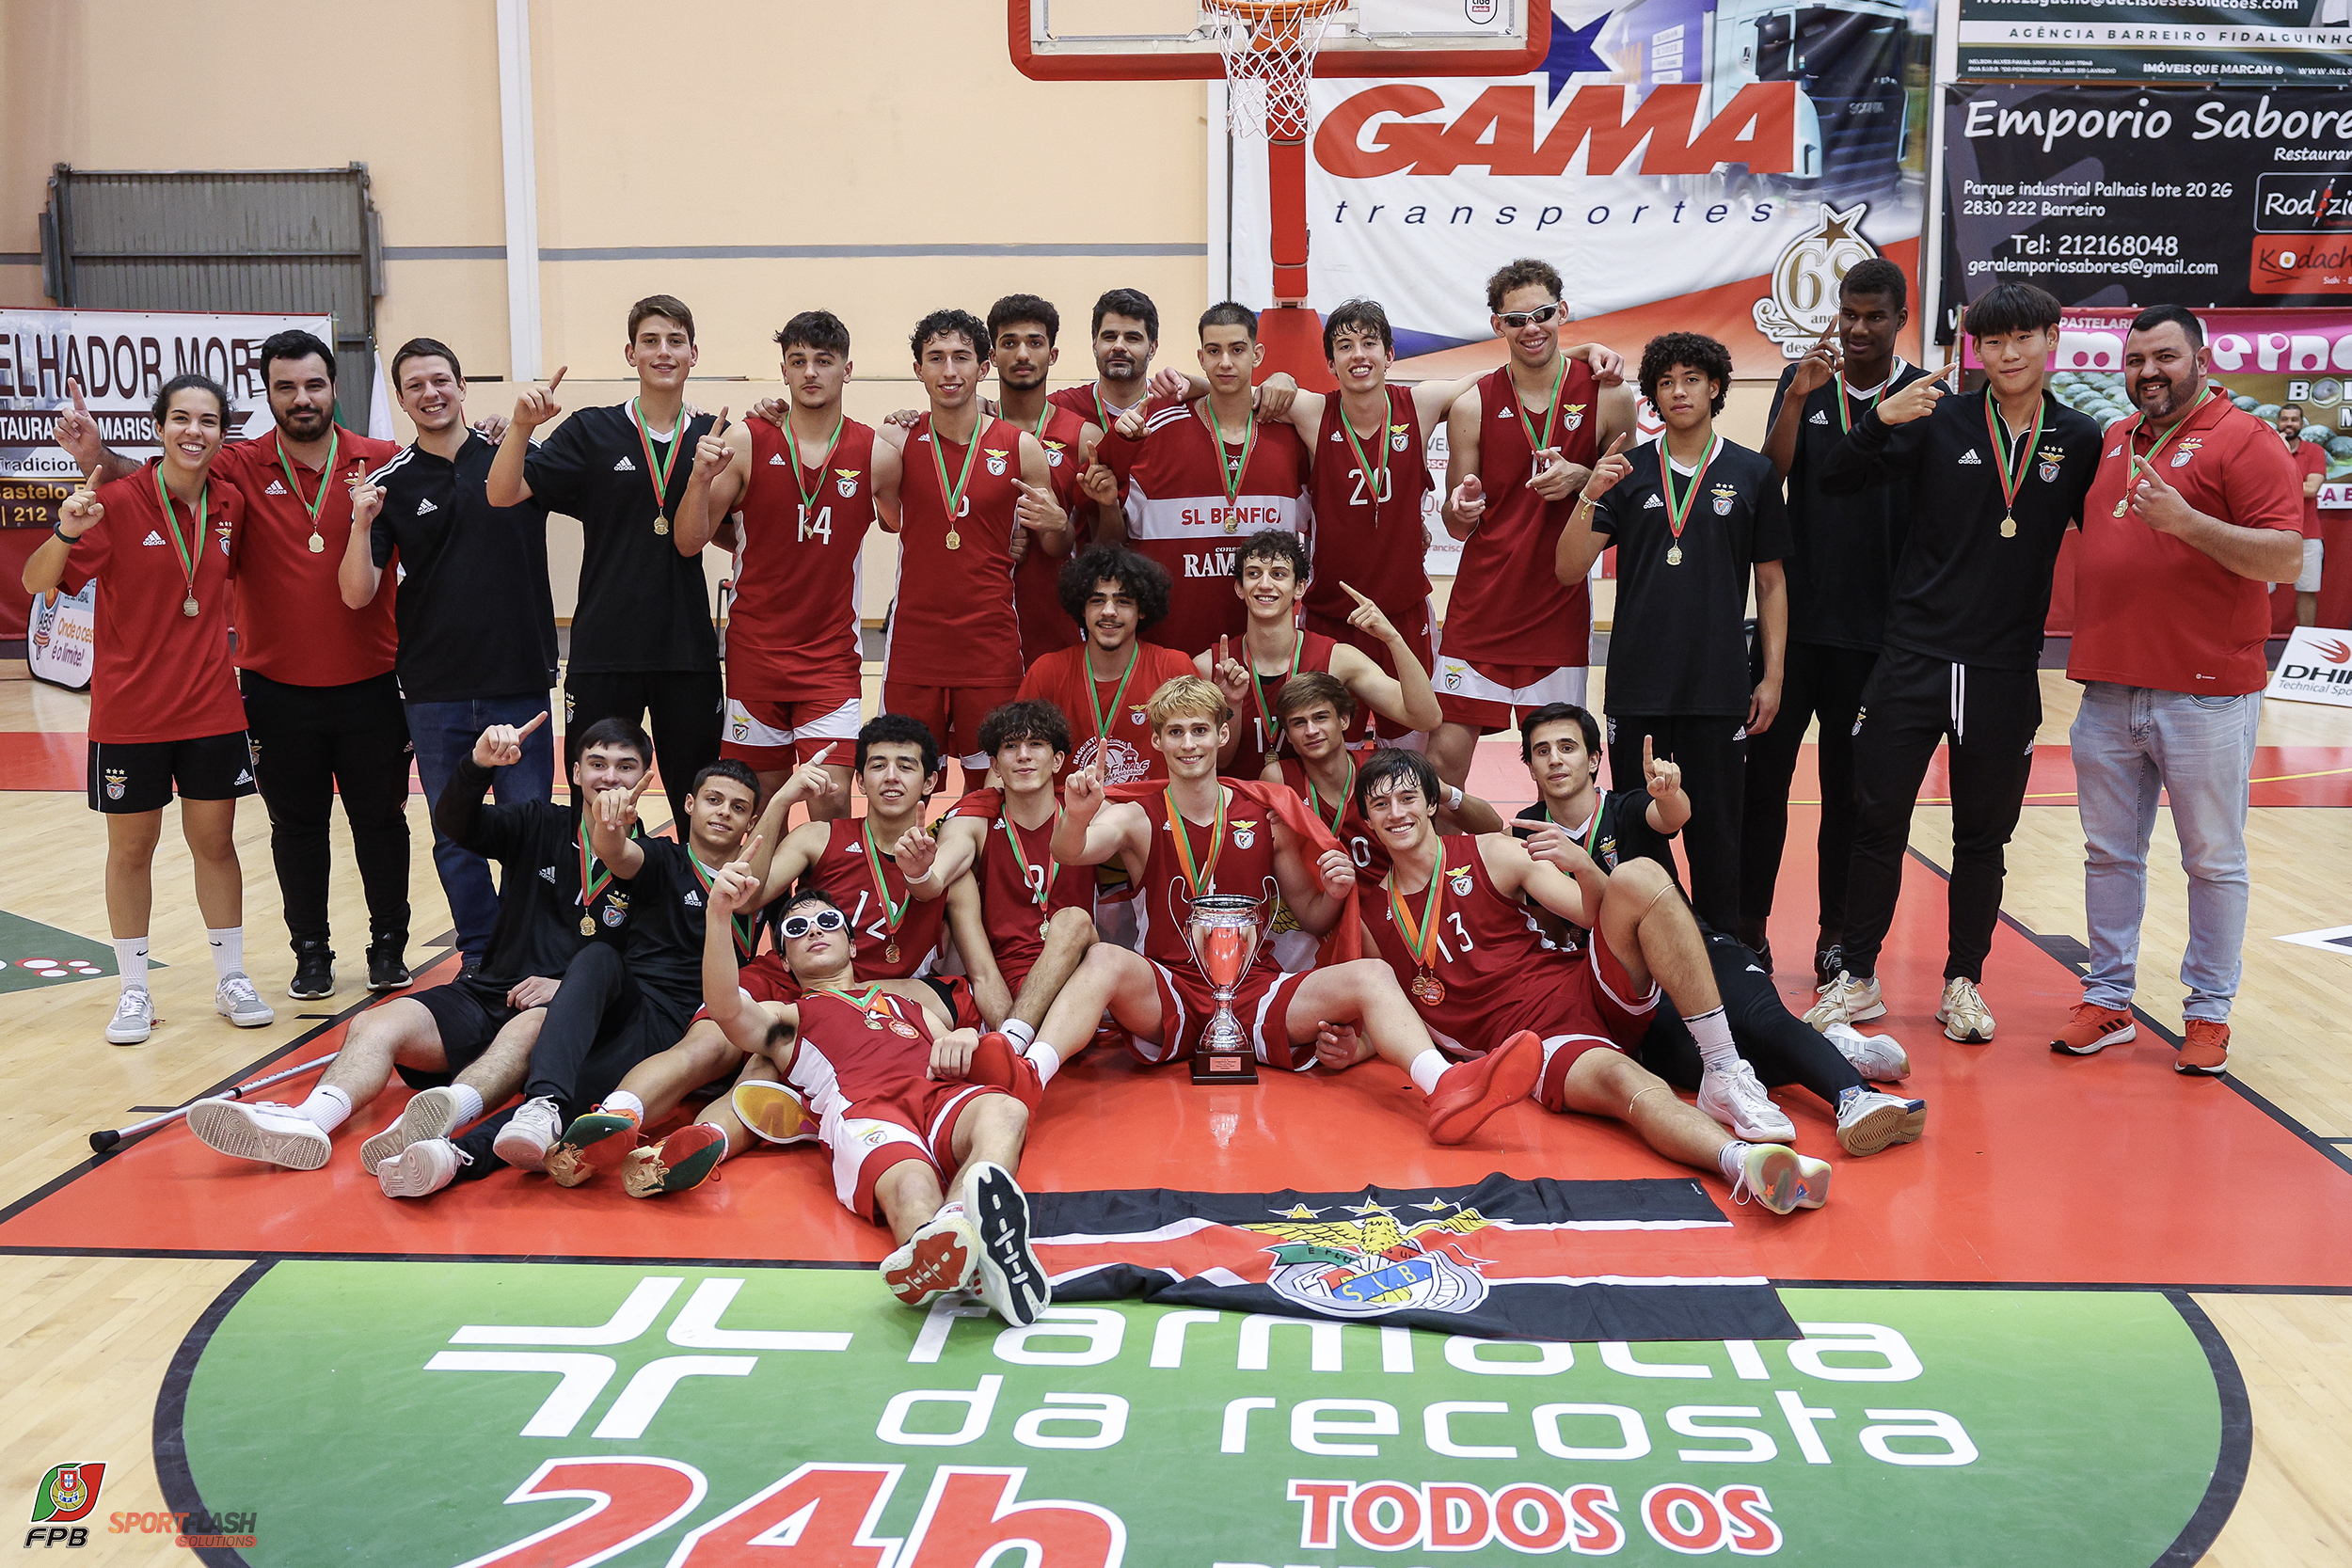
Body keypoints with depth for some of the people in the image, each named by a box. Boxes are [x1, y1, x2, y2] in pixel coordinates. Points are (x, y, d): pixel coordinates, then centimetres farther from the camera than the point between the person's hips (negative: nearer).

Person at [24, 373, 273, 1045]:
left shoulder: (230, 504, 0)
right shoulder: (117, 501, -12)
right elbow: (36, 582, -12)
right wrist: (65, 533, -29)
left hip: (212, 707, 3)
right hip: (129, 711, -3)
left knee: (214, 840, 9)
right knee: (131, 848, 8)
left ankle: (231, 980, 21)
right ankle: (134, 991, 20)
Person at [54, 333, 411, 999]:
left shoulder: (385, 464, -3)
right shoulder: (242, 469, -2)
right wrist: (98, 457, -25)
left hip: (370, 686, -1)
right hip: (277, 690, 1)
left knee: (380, 819, 10)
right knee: (296, 827, 11)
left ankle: (389, 944, 26)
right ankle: (311, 951, 26)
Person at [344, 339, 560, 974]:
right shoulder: (390, 483, 4)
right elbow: (357, 593, -2)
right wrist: (362, 525, -20)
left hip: (521, 681, -1)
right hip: (435, 689, 1)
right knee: (456, 837, 8)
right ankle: (481, 958, 21)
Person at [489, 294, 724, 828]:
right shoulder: (591, 431, 1)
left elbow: (688, 542, -3)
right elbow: (503, 494, -7)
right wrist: (522, 425, -23)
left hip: (686, 649, 1)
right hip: (604, 649, -1)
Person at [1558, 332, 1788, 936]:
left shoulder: (1753, 473, 5)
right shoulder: (1626, 471, 6)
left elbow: (1772, 583, 9)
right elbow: (1569, 570, 0)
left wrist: (1772, 676, 3)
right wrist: (1589, 498, -15)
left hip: (1720, 686, -1)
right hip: (1637, 683, 1)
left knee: (1715, 831, 4)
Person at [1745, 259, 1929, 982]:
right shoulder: (1803, 382, 5)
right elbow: (1770, 477, -8)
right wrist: (1799, 396, -18)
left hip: (1873, 626, -1)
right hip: (1791, 616, 1)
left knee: (1849, 786, 8)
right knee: (1765, 773, 1)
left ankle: (1837, 932, 18)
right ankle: (1750, 924, 11)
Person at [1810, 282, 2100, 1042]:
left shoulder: (2080, 440, 3)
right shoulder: (1941, 422, 0)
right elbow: (1835, 481, -4)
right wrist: (1880, 421, -19)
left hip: (2007, 671, 1)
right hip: (1915, 658, -1)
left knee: (1983, 835, 9)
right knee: (1878, 822, 1)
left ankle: (1964, 984, 23)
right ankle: (1858, 979, 14)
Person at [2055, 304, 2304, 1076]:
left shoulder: (2242, 440, -5)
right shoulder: (2111, 444, 15)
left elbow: (2286, 557, -13)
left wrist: (2188, 521, -22)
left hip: (2206, 696, -6)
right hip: (2109, 689, 6)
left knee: (2214, 861, 4)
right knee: (2110, 854, 10)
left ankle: (2210, 1013, 14)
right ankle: (2108, 1000, 20)